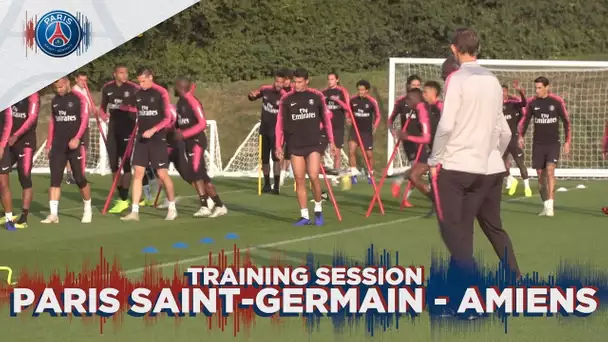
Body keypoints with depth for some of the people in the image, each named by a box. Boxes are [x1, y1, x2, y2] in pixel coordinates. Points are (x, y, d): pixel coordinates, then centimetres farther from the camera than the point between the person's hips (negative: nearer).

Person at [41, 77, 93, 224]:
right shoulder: (54, 101, 14)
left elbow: (85, 120, -11)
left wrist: (77, 138, -23)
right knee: (55, 178, -4)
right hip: (58, 145, 5)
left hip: (76, 144, -5)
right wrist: (49, 144, 14)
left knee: (79, 178, -2)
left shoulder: (79, 98, -5)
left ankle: (88, 209, 18)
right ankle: (53, 214, -6)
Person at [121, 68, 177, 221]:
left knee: (162, 174, -2)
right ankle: (134, 211, -1)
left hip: (157, 138, -5)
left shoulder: (161, 93, -9)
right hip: (141, 138, 5)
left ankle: (172, 208, 15)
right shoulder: (138, 94, 8)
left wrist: (153, 130, -21)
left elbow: (168, 118, -11)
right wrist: (139, 131, 14)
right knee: (137, 173, -1)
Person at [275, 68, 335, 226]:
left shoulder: (317, 96, 1)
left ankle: (318, 208, 9)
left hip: (314, 143, -2)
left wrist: (331, 141, 9)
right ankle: (304, 216, 5)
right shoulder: (286, 99, 3)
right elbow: (280, 123, 6)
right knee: (299, 179, 0)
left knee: (313, 176, -13)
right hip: (295, 144, 2)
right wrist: (278, 145, 0)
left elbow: (326, 118, 8)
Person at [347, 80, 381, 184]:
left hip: (367, 131, -1)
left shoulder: (372, 101, -9)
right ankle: (353, 173, -8)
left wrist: (375, 125, -12)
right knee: (351, 150, -17)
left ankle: (370, 174, 26)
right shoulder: (353, 100, -2)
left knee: (369, 154, 6)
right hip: (355, 129, 1)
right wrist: (348, 119, -5)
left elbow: (377, 115, 3)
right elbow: (349, 112, 15)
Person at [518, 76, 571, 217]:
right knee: (540, 175, 4)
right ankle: (545, 206, 16)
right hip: (538, 144, 3)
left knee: (550, 171, -19)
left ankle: (550, 206, -21)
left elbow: (566, 121, 2)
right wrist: (521, 136, -2)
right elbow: (525, 120, 12)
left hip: (553, 144, -3)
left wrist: (567, 141, -3)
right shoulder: (532, 102, 1)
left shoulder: (557, 101, -5)